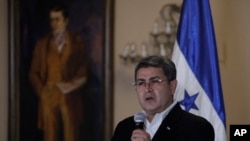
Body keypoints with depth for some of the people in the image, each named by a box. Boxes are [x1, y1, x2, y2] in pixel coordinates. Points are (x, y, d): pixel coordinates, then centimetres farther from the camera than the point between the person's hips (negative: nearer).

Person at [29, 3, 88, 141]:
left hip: (71, 99, -1)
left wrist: (73, 85, -10)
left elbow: (83, 72, 6)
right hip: (49, 98, 1)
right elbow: (34, 73, 14)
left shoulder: (77, 42, 8)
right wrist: (41, 91, 2)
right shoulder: (43, 44, 12)